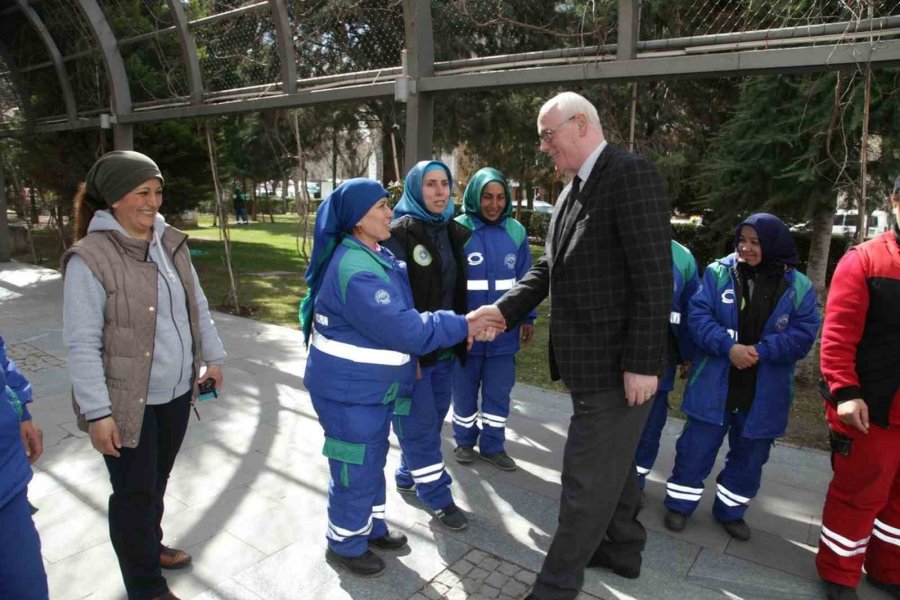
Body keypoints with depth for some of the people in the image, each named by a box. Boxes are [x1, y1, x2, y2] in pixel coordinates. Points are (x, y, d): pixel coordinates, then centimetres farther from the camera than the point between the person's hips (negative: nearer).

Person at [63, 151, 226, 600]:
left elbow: (197, 305, 13)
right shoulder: (89, 258, -17)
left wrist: (212, 356, 14)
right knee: (135, 492, 8)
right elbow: (82, 345, -17)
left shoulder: (171, 242, 4)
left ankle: (150, 546, 48)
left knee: (158, 481, 23)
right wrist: (97, 412, -18)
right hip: (128, 401, -6)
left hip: (176, 392, 6)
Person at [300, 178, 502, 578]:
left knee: (372, 461, 23)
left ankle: (371, 528, 43)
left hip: (371, 386, 10)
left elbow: (396, 319, 14)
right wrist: (463, 326, -21)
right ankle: (344, 545, 30)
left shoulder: (376, 257, 6)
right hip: (349, 391, -9)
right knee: (355, 470, 8)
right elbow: (405, 329, -29)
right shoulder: (355, 271, -28)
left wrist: (407, 358, 4)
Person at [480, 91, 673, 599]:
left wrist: (642, 363, -21)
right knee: (614, 462, 24)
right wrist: (503, 312, 2)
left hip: (618, 364, -9)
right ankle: (622, 548, 43)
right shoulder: (573, 191, 13)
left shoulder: (631, 174, -15)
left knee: (587, 480, 3)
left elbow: (654, 277, -21)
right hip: (589, 360, 9)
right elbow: (550, 267, 14)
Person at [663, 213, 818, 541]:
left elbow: (804, 334, -7)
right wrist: (728, 346, -25)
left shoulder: (798, 287, -1)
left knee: (750, 456, 17)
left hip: (764, 393, 2)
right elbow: (698, 315, -11)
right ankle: (680, 504, 25)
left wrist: (761, 350, -22)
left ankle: (731, 510, 37)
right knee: (697, 448, 6)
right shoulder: (718, 272, -4)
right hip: (714, 385, -2)